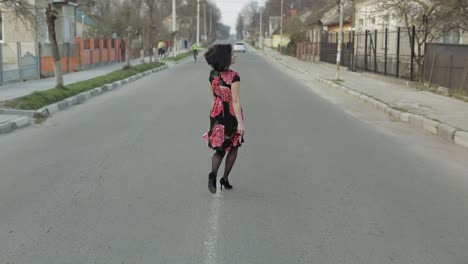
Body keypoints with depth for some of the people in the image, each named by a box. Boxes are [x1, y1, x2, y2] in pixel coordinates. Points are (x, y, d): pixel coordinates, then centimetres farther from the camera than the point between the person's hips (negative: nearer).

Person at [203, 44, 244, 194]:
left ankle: (213, 174, -13)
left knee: (219, 149, 14)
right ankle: (225, 179, 17)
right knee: (233, 147, 18)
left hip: (216, 114, 5)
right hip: (232, 114, -5)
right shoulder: (234, 77, -20)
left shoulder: (213, 74, -2)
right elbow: (235, 101, -21)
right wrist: (240, 122, -18)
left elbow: (213, 97, 6)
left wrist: (213, 116, 16)